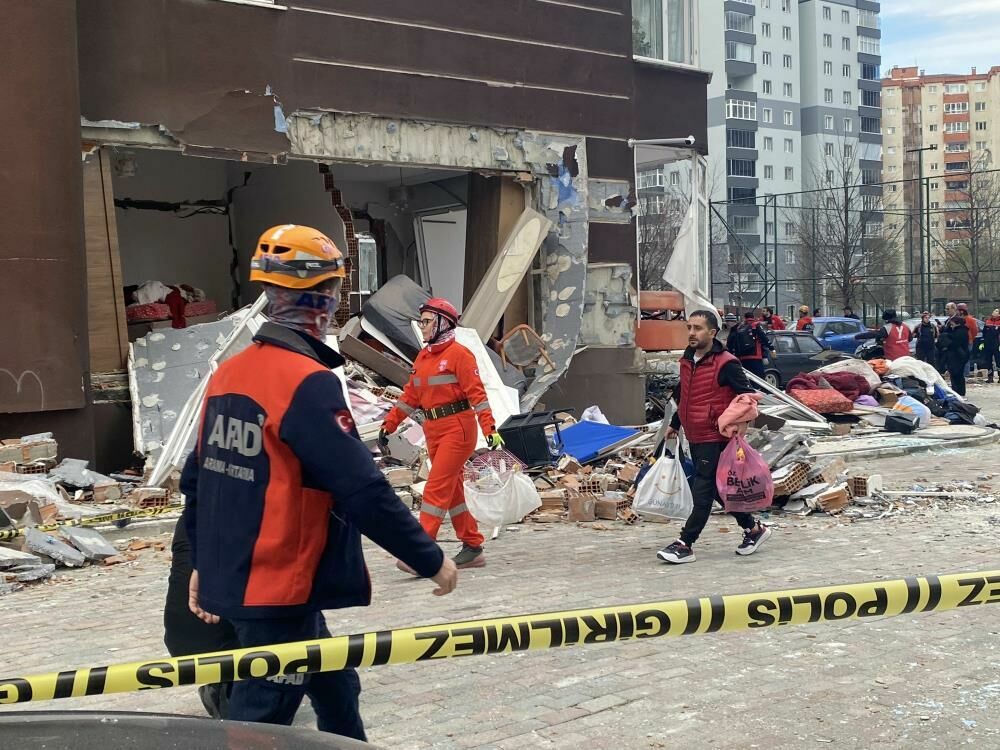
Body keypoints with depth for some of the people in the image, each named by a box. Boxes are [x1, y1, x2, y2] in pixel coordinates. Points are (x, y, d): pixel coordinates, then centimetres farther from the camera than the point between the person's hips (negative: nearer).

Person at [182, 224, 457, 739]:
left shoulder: (226, 374, 6)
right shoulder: (308, 383, -20)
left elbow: (197, 480, 13)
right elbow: (363, 492, -22)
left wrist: (203, 562, 25)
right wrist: (432, 560, -11)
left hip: (231, 580, 9)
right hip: (280, 591, -9)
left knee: (336, 692, 23)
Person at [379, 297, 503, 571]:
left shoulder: (458, 354, -10)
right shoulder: (423, 357, 13)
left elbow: (476, 392, -15)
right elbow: (410, 396, 17)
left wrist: (489, 427, -21)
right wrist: (389, 424, 14)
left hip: (457, 428, -8)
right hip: (433, 430, 8)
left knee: (437, 489, -12)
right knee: (452, 489, 12)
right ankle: (473, 548, 22)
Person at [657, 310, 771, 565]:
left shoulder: (726, 364, -15)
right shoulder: (687, 361, 10)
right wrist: (674, 425, 24)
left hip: (716, 438, -9)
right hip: (695, 437, 9)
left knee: (702, 491, -5)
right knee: (718, 488, 16)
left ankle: (685, 544, -2)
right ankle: (753, 528, 30)